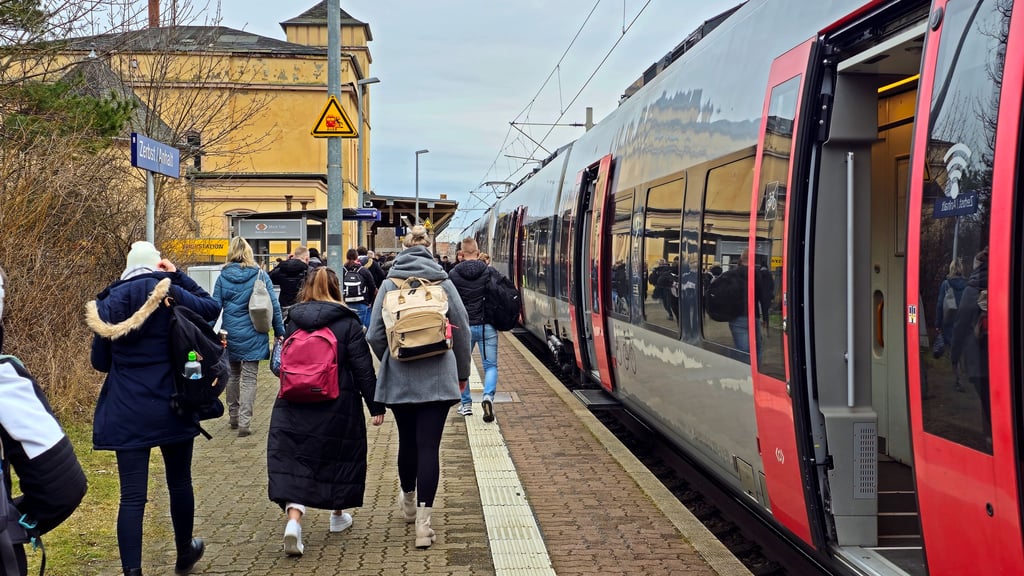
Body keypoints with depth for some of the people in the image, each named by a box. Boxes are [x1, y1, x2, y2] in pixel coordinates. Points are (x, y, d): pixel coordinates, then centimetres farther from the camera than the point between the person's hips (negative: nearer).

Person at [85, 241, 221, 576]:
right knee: (179, 482, 19)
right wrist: (178, 277, 7)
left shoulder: (110, 303, 0)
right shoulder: (171, 295, -7)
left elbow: (100, 361, 6)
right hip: (173, 408, 0)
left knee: (132, 496, 0)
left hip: (127, 413, 1)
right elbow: (213, 308, 11)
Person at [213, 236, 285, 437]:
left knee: (232, 375, 18)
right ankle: (244, 422, -8)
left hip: (230, 334, 2)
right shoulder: (260, 275, -4)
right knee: (249, 378, 1)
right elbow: (274, 305, -4)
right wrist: (280, 332, 3)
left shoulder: (223, 277, -2)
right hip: (253, 335, -1)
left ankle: (233, 417, 28)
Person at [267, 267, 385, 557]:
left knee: (293, 458, 0)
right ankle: (338, 515, 33)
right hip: (338, 407, -1)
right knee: (338, 455, 17)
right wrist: (375, 405, -3)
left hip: (294, 406, 2)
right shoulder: (347, 323, -6)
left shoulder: (293, 321, 3)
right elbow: (363, 367, -8)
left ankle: (293, 519, -20)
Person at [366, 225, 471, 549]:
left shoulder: (389, 284, 0)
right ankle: (423, 522, -8)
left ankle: (408, 504, 38)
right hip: (437, 377, -1)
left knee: (407, 442, 17)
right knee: (429, 446, -2)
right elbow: (462, 330, 3)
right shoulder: (443, 283, 0)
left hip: (400, 378, 1)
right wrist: (462, 373, 16)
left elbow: (375, 335, -1)